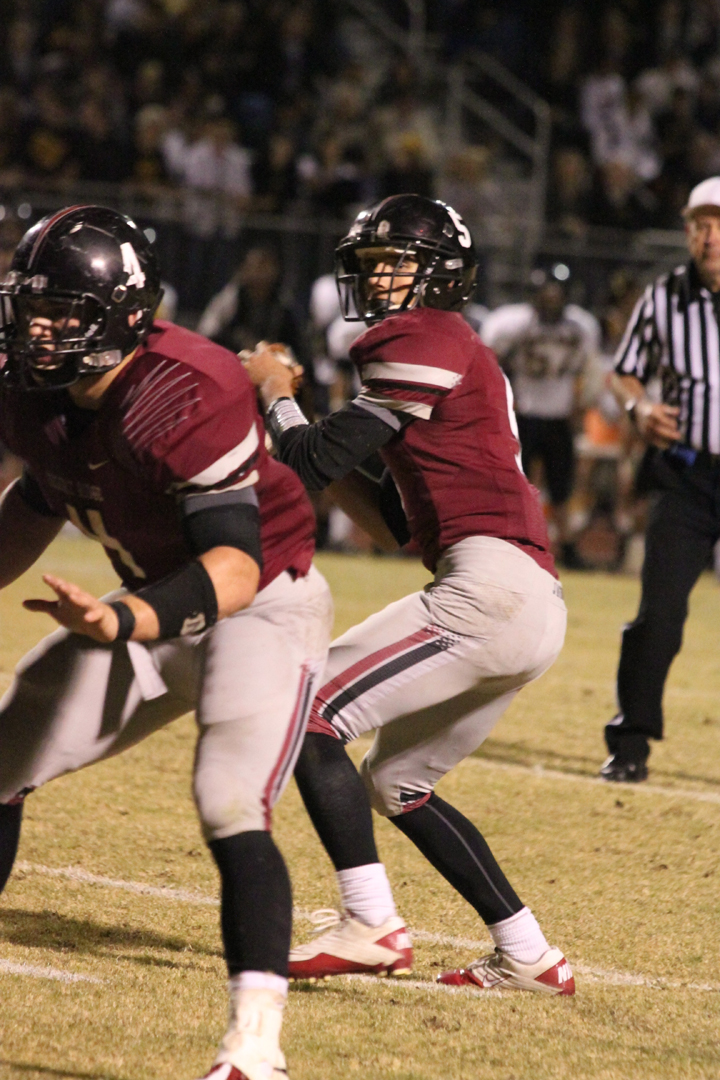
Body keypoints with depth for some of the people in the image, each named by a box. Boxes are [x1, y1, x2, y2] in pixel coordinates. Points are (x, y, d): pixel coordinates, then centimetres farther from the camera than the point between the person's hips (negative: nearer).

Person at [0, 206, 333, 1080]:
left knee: (230, 812, -26)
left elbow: (237, 563, -38)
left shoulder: (184, 399, -32)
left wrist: (124, 622, -52)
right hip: (156, 611, 8)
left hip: (262, 612, -8)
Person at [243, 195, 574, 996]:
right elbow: (409, 522, 27)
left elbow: (312, 464, -7)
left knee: (310, 712, -9)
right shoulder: (457, 355, 25)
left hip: (492, 591, -10)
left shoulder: (427, 345, -5)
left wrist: (274, 391, 10)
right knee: (396, 783, 19)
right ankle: (528, 957, 17)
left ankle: (370, 927, -15)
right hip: (529, 615, 10)